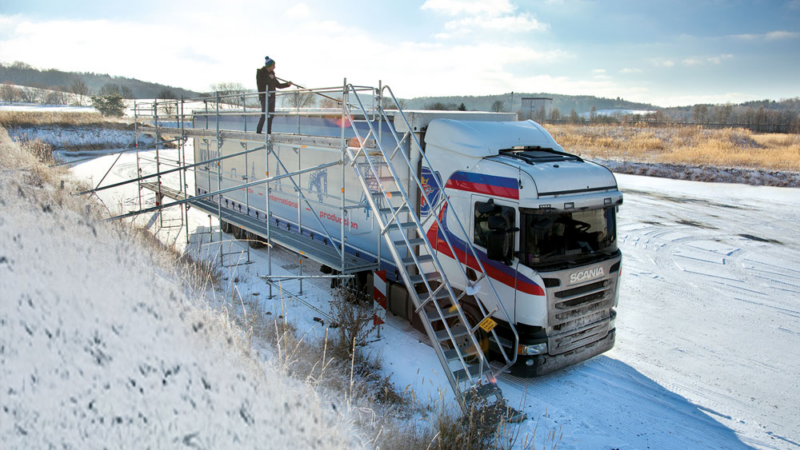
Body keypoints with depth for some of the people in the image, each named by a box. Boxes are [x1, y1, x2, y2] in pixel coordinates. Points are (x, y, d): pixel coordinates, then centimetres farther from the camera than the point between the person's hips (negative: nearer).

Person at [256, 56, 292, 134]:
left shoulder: (272, 73, 15)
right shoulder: (260, 72, -5)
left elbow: (278, 85, 19)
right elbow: (260, 83, -17)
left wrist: (287, 84, 8)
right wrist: (269, 78, -17)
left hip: (272, 96, 7)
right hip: (264, 96, -7)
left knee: (271, 114, 5)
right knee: (264, 114, -12)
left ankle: (269, 132, 10)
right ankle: (258, 131, -7)